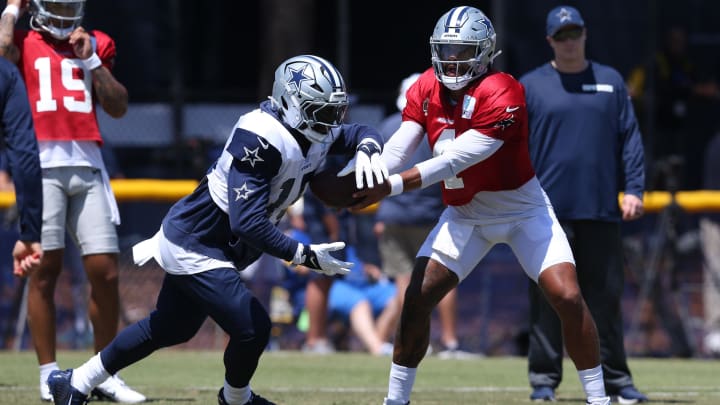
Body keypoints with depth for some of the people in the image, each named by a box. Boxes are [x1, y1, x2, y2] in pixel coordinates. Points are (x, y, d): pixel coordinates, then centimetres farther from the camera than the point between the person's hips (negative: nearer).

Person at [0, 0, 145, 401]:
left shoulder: (94, 44, 18)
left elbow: (119, 107, 11)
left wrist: (90, 60, 3)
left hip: (88, 166, 3)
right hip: (42, 166, -3)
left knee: (105, 272, 0)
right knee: (45, 270, -4)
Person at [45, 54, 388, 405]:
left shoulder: (315, 137, -3)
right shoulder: (261, 138, -30)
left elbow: (358, 133, 13)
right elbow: (248, 222, -35)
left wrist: (367, 149, -12)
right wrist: (305, 256, -32)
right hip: (195, 248, -10)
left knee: (172, 327, 22)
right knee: (252, 328, -14)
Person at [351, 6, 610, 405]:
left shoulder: (502, 95, -27)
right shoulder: (426, 89, -7)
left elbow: (454, 162, -33)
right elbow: (397, 148, -18)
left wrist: (392, 186, -39)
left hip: (522, 208, -5)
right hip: (465, 214, 5)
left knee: (568, 298, -16)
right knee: (417, 298, -6)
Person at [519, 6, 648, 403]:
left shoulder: (611, 82, 12)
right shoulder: (530, 86, 5)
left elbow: (630, 139, 9)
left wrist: (633, 189, -1)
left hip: (602, 210, 2)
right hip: (548, 210, -2)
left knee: (606, 296, 4)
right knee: (547, 299, -1)